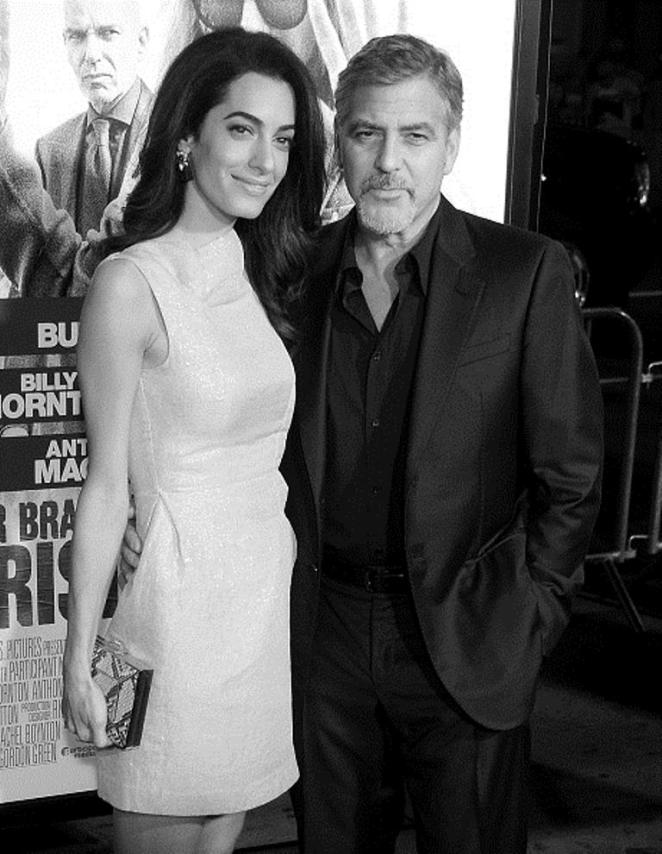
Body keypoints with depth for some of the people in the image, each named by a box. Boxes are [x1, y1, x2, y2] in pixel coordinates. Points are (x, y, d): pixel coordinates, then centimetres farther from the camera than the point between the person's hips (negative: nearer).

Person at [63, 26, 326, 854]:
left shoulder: (263, 276, 7)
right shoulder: (130, 284, -13)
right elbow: (106, 483, -12)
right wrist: (79, 655, -10)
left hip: (269, 589, 6)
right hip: (180, 592, -6)